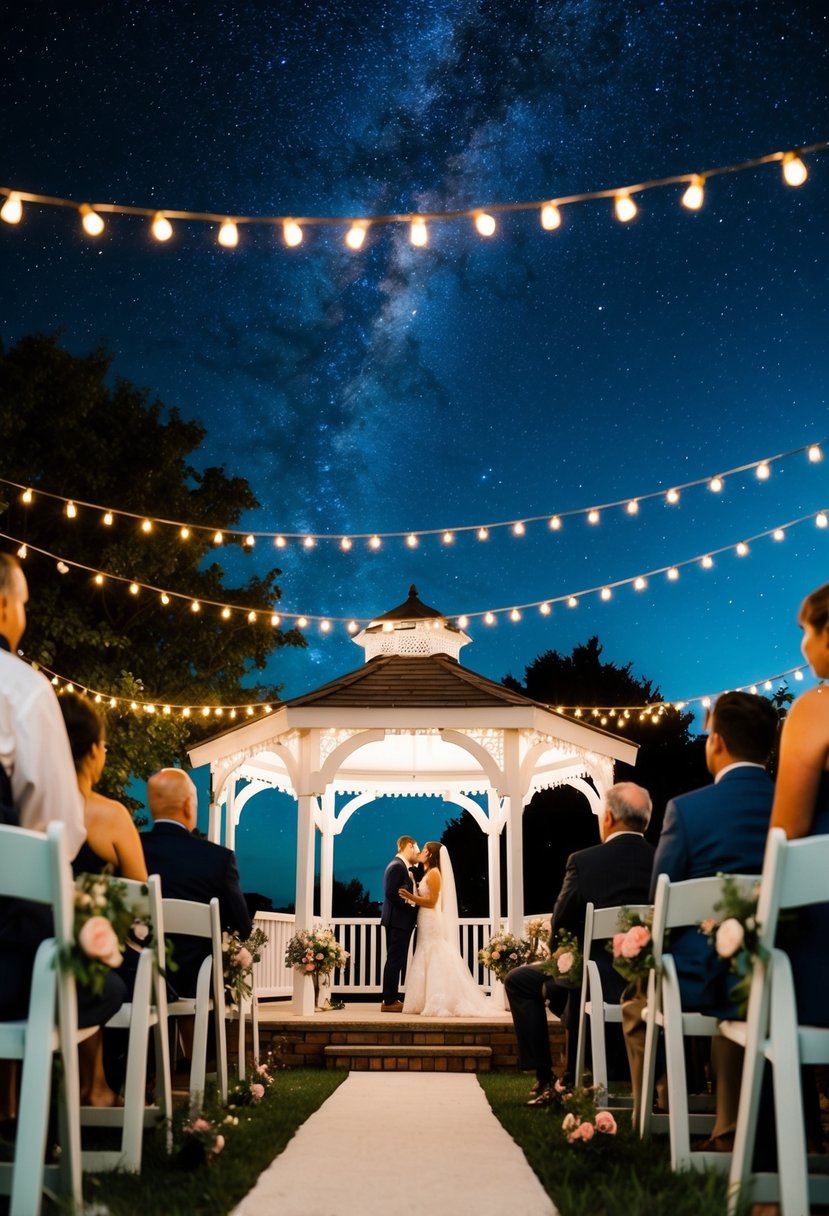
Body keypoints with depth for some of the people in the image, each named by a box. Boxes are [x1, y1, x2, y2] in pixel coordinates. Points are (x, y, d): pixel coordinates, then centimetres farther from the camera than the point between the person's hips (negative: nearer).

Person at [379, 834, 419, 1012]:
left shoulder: (402, 866, 17)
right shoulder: (397, 866, -14)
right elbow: (391, 893, -22)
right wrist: (410, 906, -17)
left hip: (401, 921, 10)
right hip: (398, 921, -10)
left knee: (396, 961, 13)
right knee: (394, 961, -7)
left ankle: (392, 999, 18)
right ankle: (389, 1001, -4)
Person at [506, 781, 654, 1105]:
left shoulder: (584, 861, -14)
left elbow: (559, 927, -5)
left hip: (598, 980, -5)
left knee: (519, 980, 20)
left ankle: (545, 1079, 16)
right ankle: (574, 1081, 39)